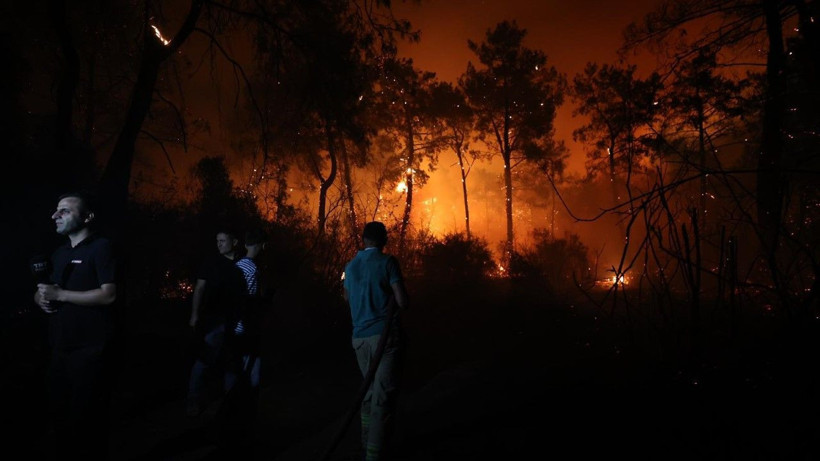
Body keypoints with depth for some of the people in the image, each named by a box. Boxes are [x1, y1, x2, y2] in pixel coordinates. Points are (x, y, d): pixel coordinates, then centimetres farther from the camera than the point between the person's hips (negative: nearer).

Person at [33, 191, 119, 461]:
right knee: (60, 413, 19)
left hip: (90, 349, -8)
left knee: (86, 417, 2)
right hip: (60, 348, 8)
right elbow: (42, 292, 25)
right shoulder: (60, 253, 15)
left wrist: (59, 294, -17)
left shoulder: (100, 247, -10)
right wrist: (40, 298, 1)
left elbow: (108, 295, -19)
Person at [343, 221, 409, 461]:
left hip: (360, 337, 6)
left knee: (370, 392, 19)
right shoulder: (388, 262, -6)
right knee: (383, 396, -4)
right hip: (385, 334, -6)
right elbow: (402, 302, -10)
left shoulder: (350, 266, 11)